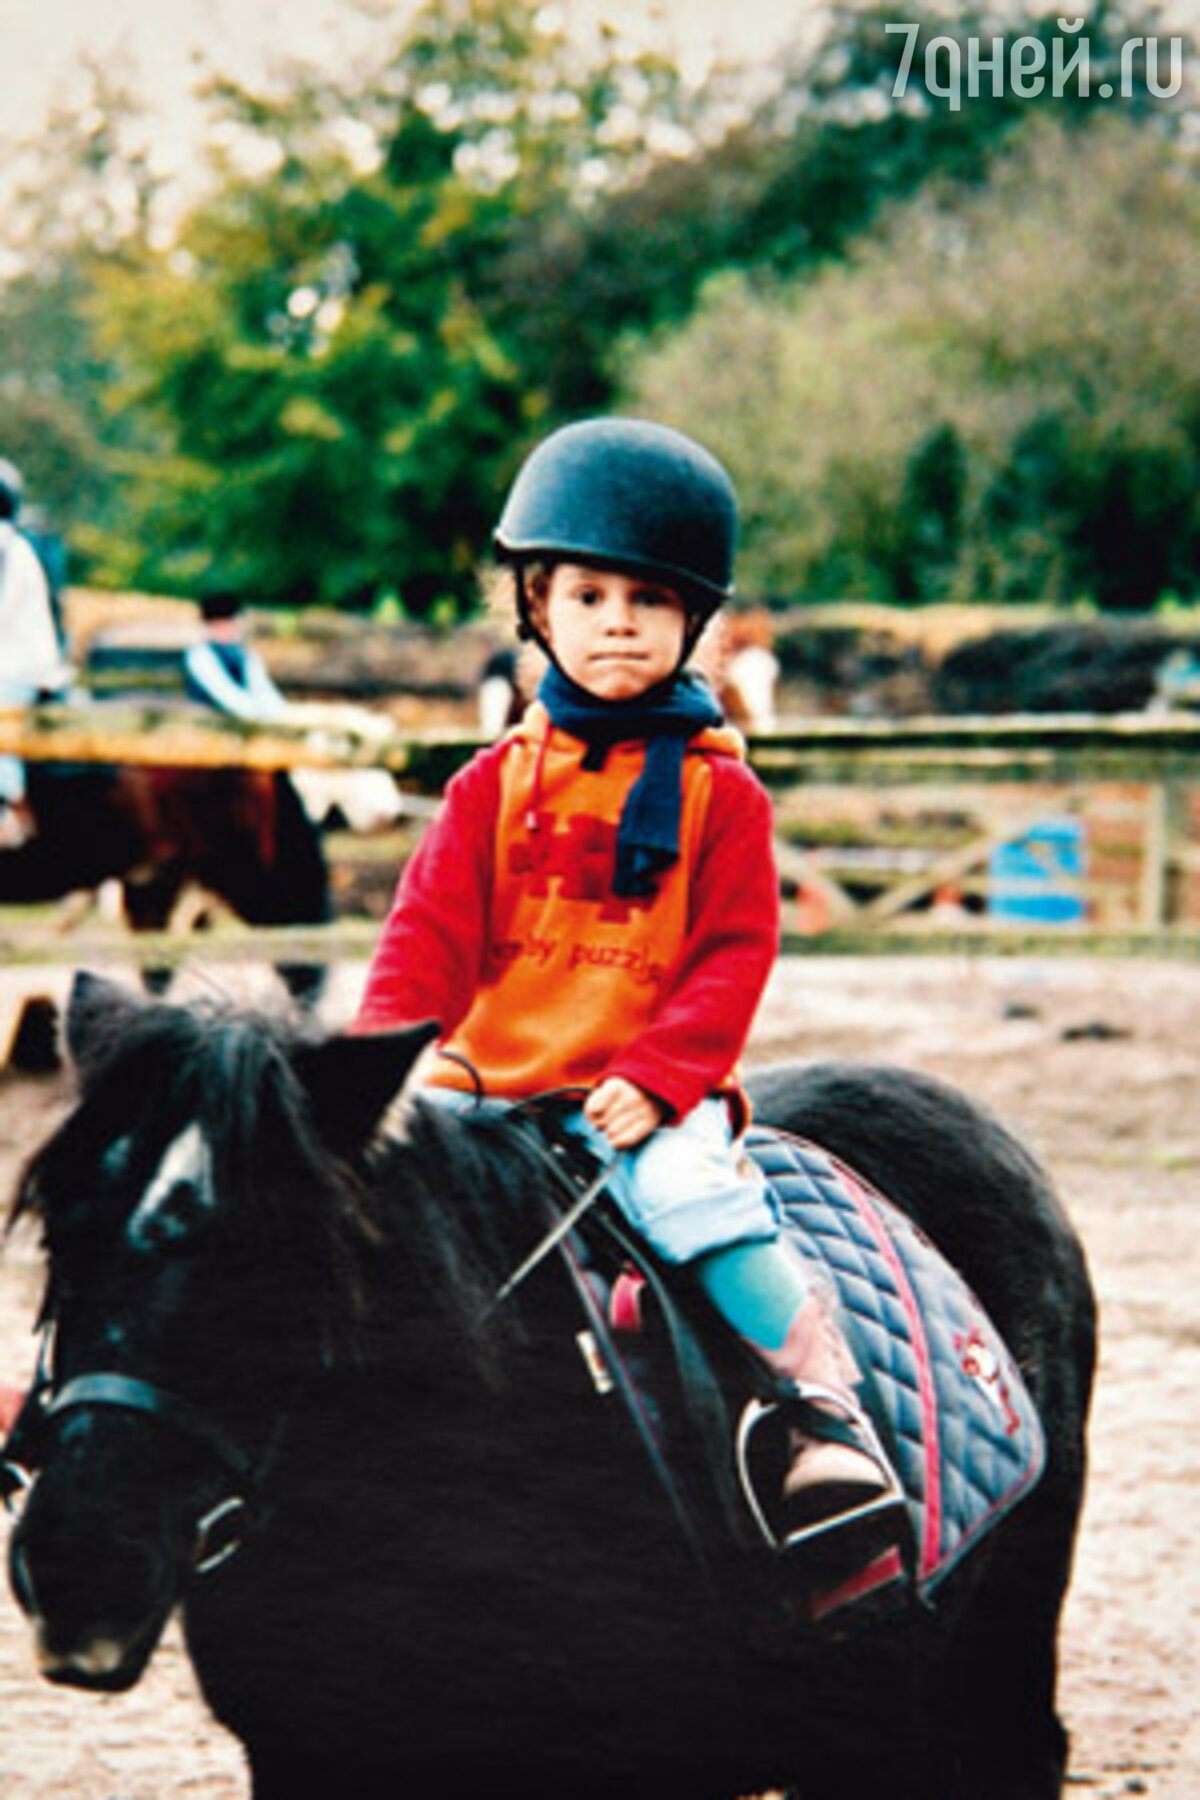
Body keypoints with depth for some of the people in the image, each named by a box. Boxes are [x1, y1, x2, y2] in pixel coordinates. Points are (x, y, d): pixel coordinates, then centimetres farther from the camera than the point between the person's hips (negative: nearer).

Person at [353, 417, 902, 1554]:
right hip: (488, 1079, 4)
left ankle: (829, 1406, -24)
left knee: (692, 1194, -32)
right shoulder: (497, 785, 11)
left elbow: (734, 954, -1)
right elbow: (427, 938, 6)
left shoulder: (718, 792, 3)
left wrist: (654, 1078, -14)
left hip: (651, 1095, -3)